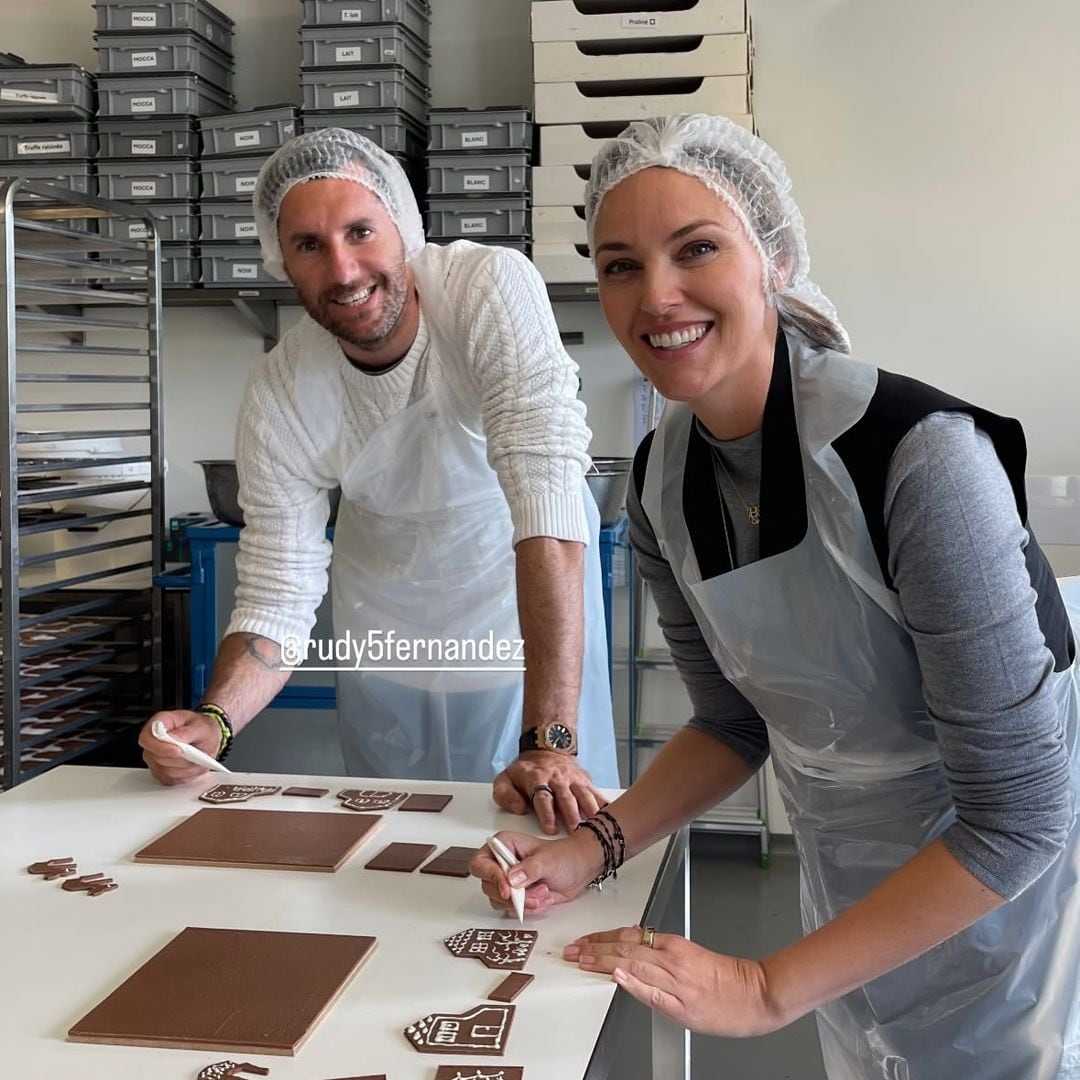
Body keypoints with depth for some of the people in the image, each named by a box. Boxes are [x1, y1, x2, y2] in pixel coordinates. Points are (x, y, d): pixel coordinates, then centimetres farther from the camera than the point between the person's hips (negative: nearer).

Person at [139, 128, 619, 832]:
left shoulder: (495, 288, -31)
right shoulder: (278, 399, -20)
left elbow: (547, 496, -39)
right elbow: (277, 604, -14)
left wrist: (549, 742, -44)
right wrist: (212, 723, -35)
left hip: (537, 607, -2)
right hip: (388, 634, 3)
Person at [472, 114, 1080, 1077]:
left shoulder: (916, 453, -30)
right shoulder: (662, 487, -9)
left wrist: (766, 989, -24)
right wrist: (591, 849, -10)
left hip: (1001, 889, -5)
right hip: (849, 900, 5)